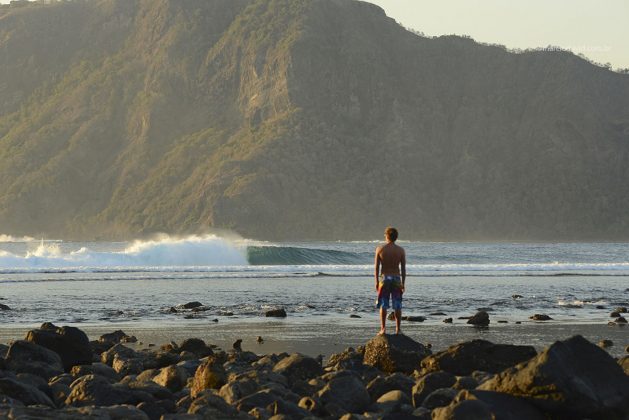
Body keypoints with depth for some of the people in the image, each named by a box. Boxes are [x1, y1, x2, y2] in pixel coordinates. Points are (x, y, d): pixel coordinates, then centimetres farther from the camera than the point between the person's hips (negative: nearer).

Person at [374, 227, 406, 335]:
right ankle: (398, 329, 8)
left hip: (384, 278, 0)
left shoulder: (380, 249, -5)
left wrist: (376, 281, 4)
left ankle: (383, 329, 3)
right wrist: (403, 283, 6)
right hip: (396, 278, 1)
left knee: (383, 305, 6)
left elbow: (376, 267, -4)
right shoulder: (401, 250, -3)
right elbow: (403, 268, -1)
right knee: (397, 306, 7)